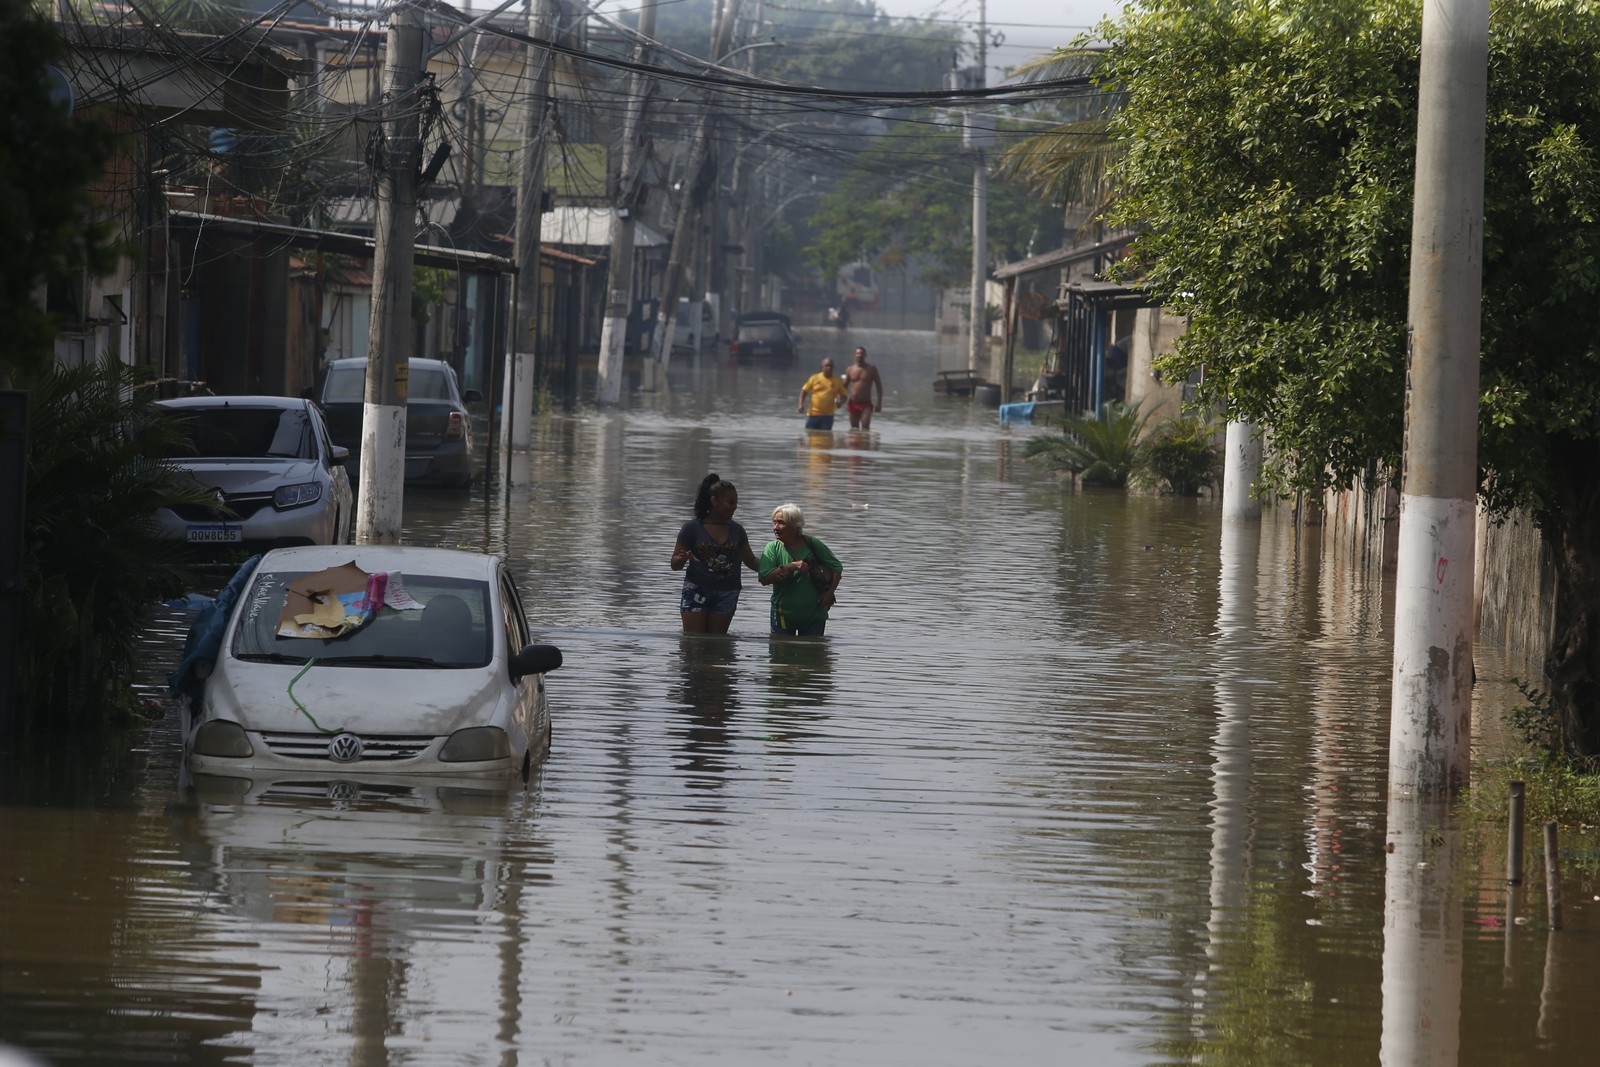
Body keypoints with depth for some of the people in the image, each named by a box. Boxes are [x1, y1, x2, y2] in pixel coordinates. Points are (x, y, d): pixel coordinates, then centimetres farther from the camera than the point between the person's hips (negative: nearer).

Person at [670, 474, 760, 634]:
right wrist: (683, 559, -25)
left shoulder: (737, 531, 7)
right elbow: (675, 564, -2)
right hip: (697, 589, -3)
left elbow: (750, 561, 14)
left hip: (726, 593, 3)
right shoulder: (693, 528, -4)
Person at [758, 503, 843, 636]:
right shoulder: (773, 548, -5)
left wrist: (829, 592, -8)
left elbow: (837, 568, 4)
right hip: (784, 614, 0)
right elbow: (765, 579, -18)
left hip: (814, 615, 0)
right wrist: (791, 567, -26)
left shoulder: (813, 545, -6)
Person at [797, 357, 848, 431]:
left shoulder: (837, 382, 3)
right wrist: (801, 405, -8)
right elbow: (804, 391, 5)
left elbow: (843, 396, 10)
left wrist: (839, 402, -13)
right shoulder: (814, 378, 1)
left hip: (827, 416, 0)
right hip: (813, 414, 0)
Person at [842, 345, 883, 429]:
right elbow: (844, 386, 12)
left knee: (865, 428, -16)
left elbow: (879, 386, 3)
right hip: (853, 404, 3)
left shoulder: (871, 369, 1)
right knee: (854, 429, 8)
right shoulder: (850, 370, 7)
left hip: (866, 404, -3)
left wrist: (879, 403, -4)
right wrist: (844, 401, -2)